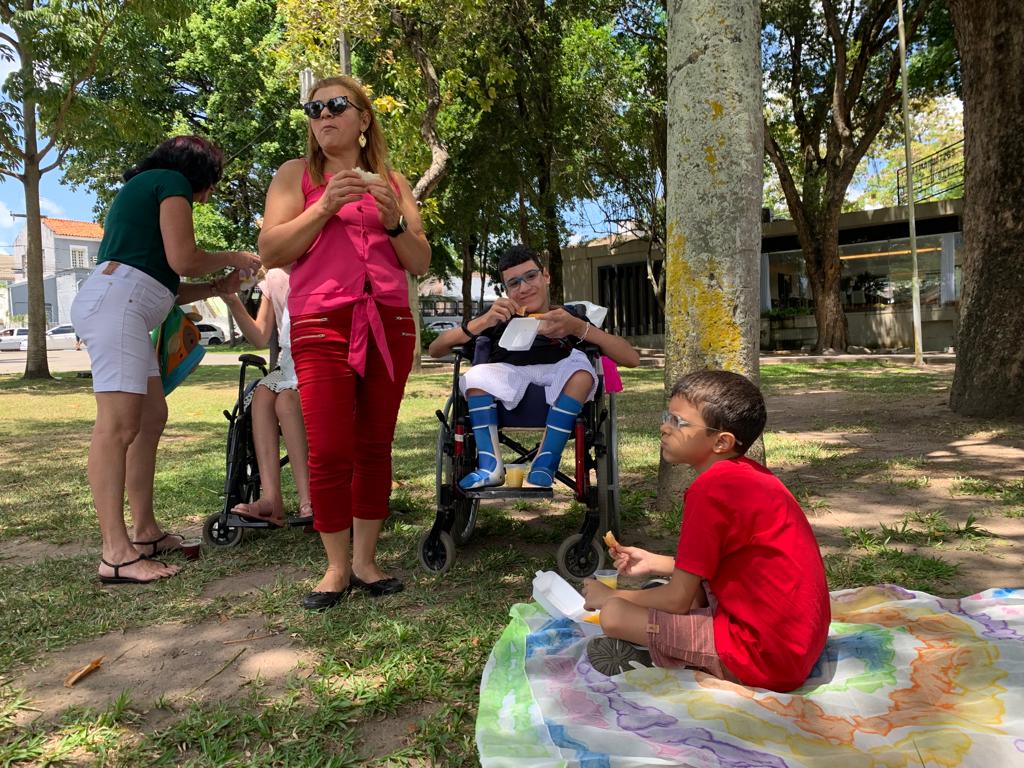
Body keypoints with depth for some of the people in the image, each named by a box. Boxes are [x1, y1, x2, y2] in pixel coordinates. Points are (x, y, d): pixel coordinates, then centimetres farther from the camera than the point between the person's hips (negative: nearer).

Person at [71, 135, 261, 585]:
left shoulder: (143, 188, 31)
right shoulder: (173, 182, 3)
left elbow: (161, 284, 25)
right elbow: (183, 261, -9)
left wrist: (216, 288, 23)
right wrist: (231, 258, 8)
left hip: (120, 305, 11)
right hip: (115, 301, -11)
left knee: (152, 416, 10)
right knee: (119, 423, -17)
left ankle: (146, 532, 12)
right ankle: (116, 554, -20)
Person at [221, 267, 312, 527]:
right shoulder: (274, 277, 11)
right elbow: (260, 338, 5)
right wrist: (233, 303, -8)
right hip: (289, 366, 5)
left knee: (286, 398, -31)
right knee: (262, 394, -25)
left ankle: (308, 500, -30)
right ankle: (271, 498, -31)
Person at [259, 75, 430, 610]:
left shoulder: (392, 181, 18)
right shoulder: (297, 175, 11)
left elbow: (421, 263, 13)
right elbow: (270, 252, -1)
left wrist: (393, 219, -4)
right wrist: (326, 206, -10)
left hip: (389, 323, 3)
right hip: (322, 325, -2)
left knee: (375, 447, 3)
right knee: (330, 451, -8)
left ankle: (365, 560, 13)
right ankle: (337, 566, 7)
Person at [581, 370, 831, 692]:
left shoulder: (711, 488, -20)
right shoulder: (750, 474, 8)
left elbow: (678, 600, -14)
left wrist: (609, 596, 1)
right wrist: (655, 563, 16)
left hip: (766, 659, -10)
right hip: (801, 644, 10)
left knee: (614, 616, -13)